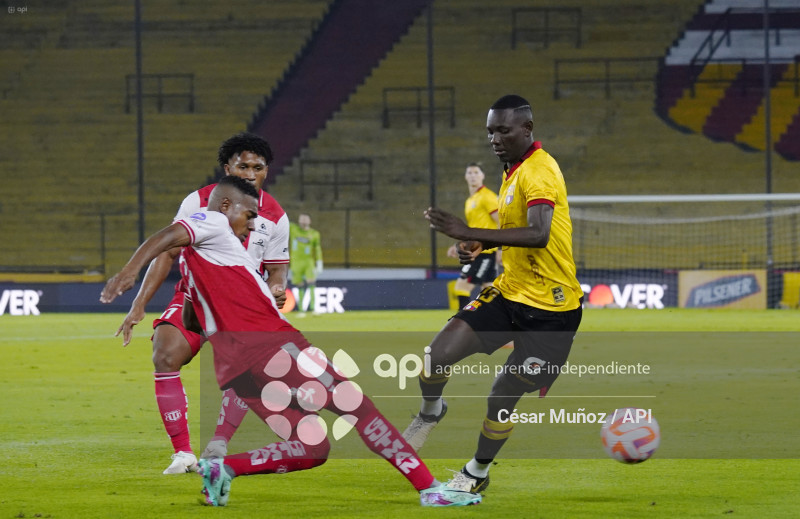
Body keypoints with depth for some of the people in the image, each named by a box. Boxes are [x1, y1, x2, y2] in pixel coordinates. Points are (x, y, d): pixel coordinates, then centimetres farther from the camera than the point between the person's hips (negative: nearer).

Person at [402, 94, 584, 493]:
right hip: (509, 292, 8)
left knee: (502, 399, -1)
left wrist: (469, 233, -38)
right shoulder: (512, 171, 10)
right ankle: (430, 413, 22)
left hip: (550, 308, -7)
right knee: (436, 356, -8)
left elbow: (538, 234, -36)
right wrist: (479, 247, 6)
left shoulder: (539, 171, -20)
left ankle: (477, 474, 23)